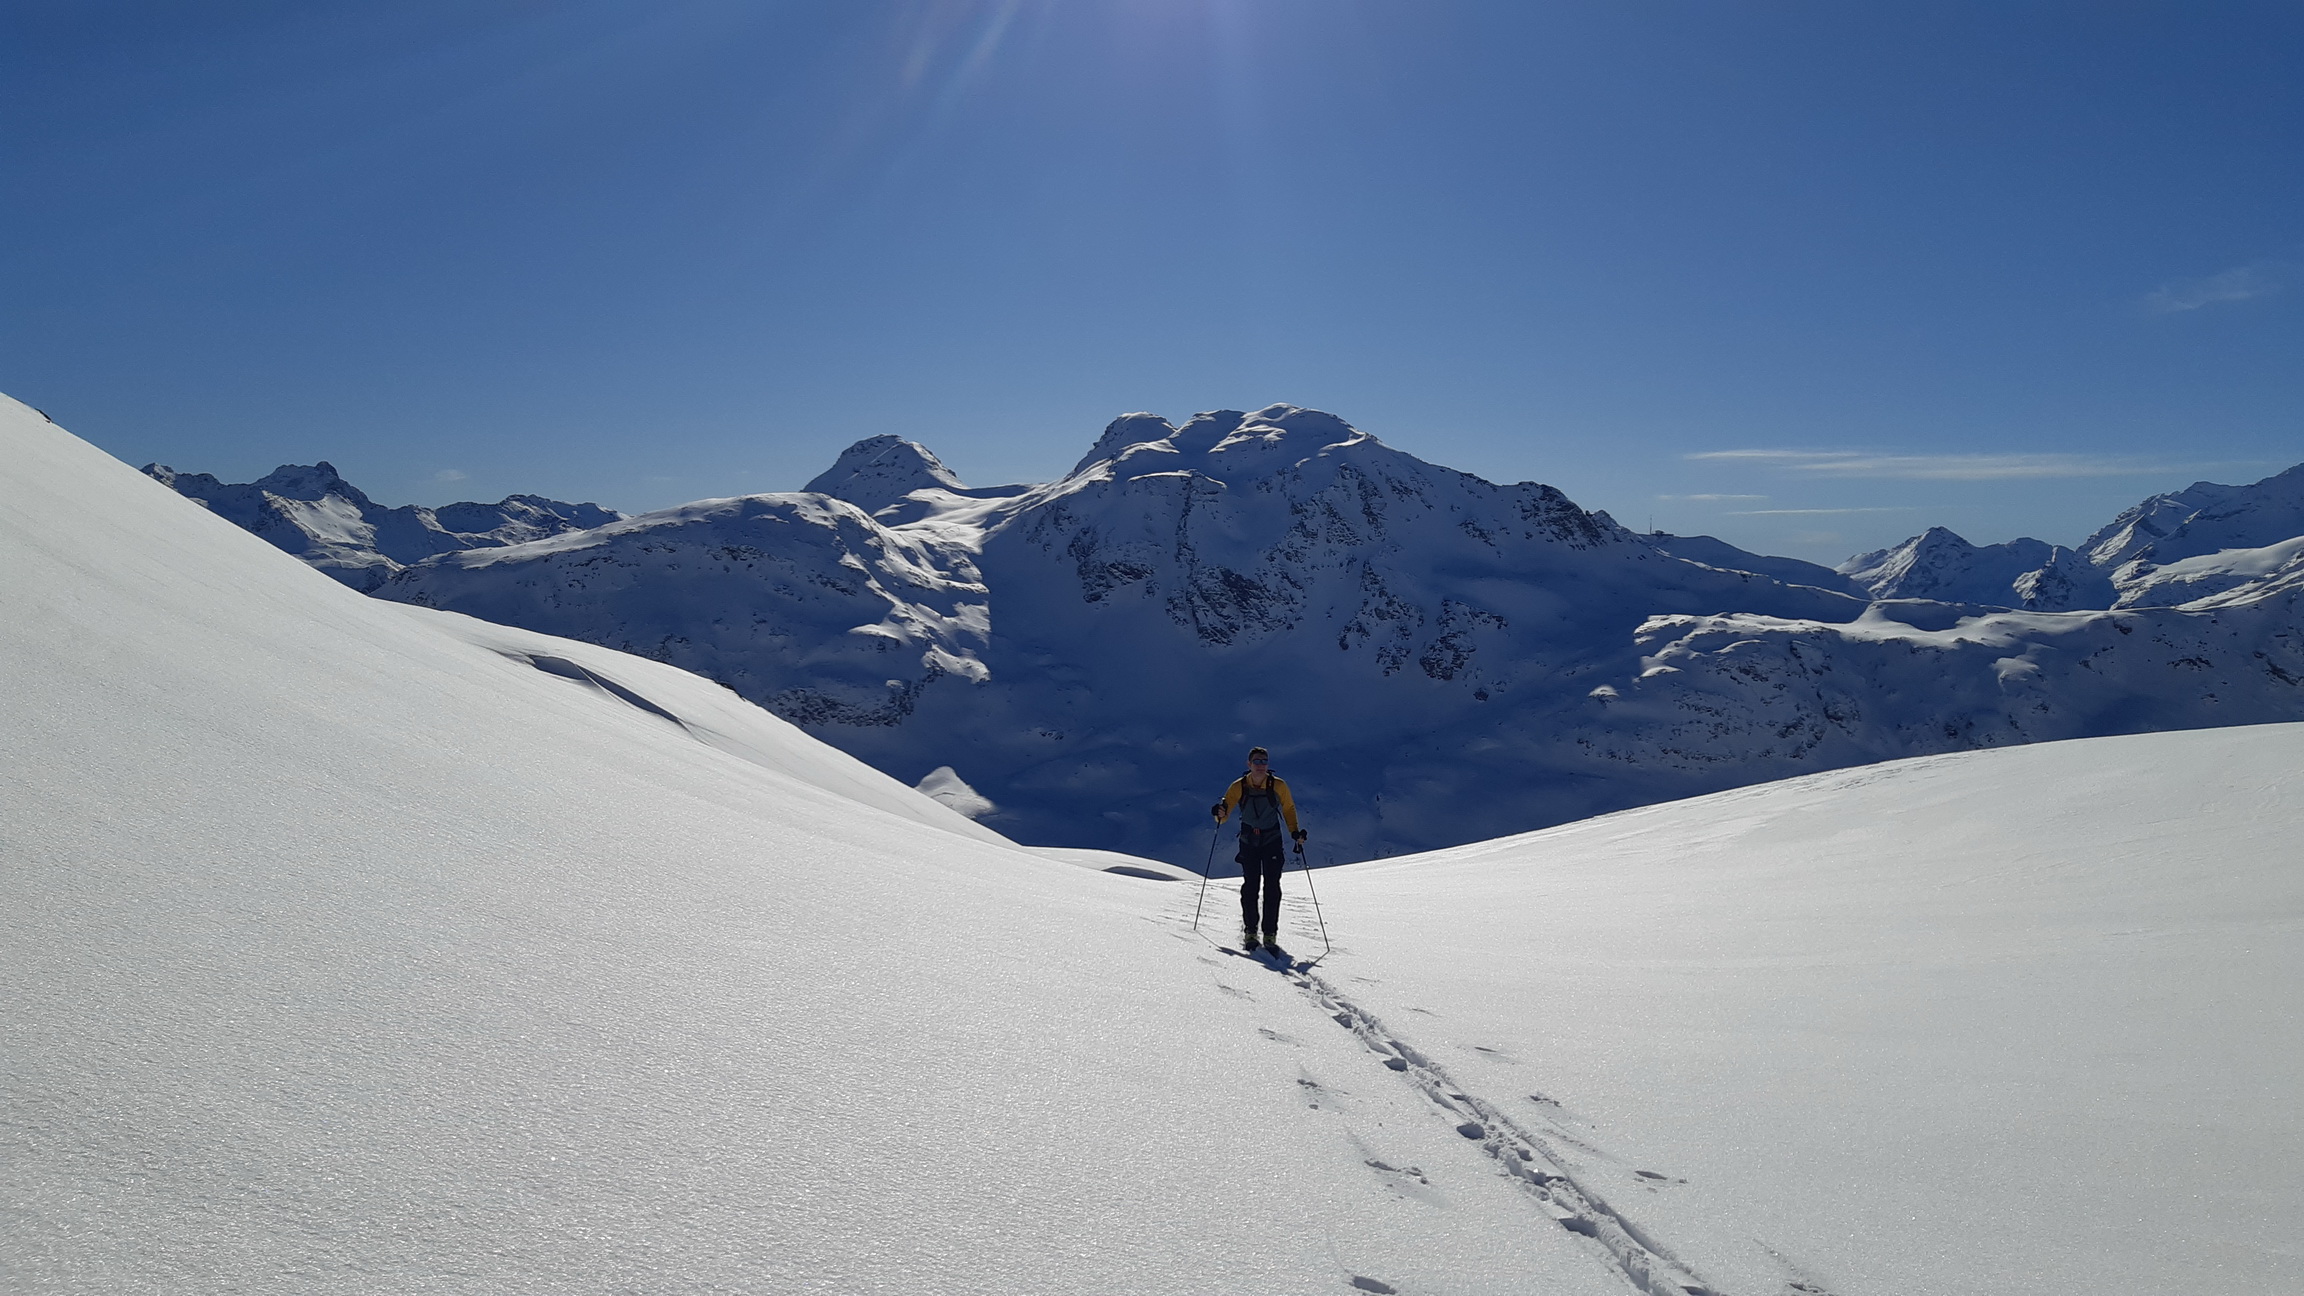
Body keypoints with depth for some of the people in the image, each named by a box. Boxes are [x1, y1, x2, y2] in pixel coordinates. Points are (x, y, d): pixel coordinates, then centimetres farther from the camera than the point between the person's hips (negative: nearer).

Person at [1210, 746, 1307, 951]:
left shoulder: (1278, 786, -6)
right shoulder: (1239, 787, -6)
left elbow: (1288, 809, 8)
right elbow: (1224, 814, -5)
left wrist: (1295, 832, -5)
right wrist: (1220, 813, -28)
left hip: (1272, 842, 0)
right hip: (1248, 842, 0)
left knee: (1272, 888, -6)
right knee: (1250, 886, -3)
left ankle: (1269, 934, -1)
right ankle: (1250, 932, 9)